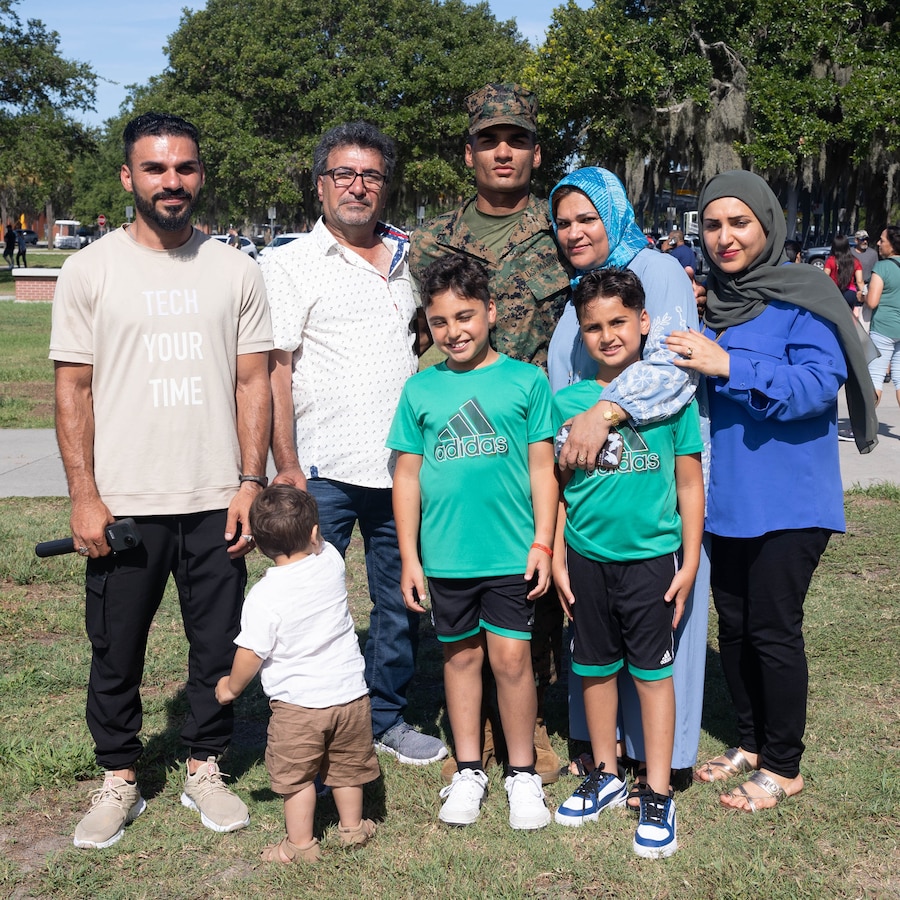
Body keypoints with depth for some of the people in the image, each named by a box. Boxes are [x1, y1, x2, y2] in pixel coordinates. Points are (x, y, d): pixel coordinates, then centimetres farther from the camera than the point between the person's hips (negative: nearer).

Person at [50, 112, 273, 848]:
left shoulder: (234, 270, 5)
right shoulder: (91, 269, 1)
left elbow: (253, 382, 5)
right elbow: (73, 388, 0)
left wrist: (252, 483, -3)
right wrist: (84, 497, -6)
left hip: (215, 503, 1)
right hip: (123, 504, -1)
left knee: (218, 645, 9)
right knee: (116, 651, 9)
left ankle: (205, 768, 28)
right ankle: (120, 778, 27)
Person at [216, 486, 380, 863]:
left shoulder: (263, 596, -19)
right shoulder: (331, 562, -8)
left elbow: (250, 655, -13)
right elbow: (319, 545, 18)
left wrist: (231, 687, 4)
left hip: (298, 704, -4)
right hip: (350, 693, 4)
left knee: (296, 776, 13)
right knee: (347, 766, 22)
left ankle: (301, 844, 21)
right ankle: (352, 827, 37)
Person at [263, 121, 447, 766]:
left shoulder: (410, 258, 13)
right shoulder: (292, 265, 0)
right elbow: (273, 370, -6)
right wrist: (286, 467, -12)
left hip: (404, 466, 5)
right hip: (325, 470, -4)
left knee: (402, 599, 13)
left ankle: (388, 717, 30)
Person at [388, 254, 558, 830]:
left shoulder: (526, 381, 0)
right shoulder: (421, 389, 5)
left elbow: (542, 468, 1)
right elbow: (408, 475, 7)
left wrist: (543, 544, -4)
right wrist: (409, 557, 4)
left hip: (511, 553, -2)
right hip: (445, 555, 2)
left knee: (512, 656, 1)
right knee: (460, 655, 12)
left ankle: (522, 772, 19)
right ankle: (469, 770, 26)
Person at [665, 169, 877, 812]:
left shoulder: (803, 296, -11)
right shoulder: (711, 303, 10)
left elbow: (817, 385, -22)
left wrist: (730, 366, -28)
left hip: (787, 498, -7)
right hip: (727, 495, 7)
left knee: (773, 629, -1)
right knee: (734, 624, 14)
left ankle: (784, 767, 17)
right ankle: (751, 744, 32)